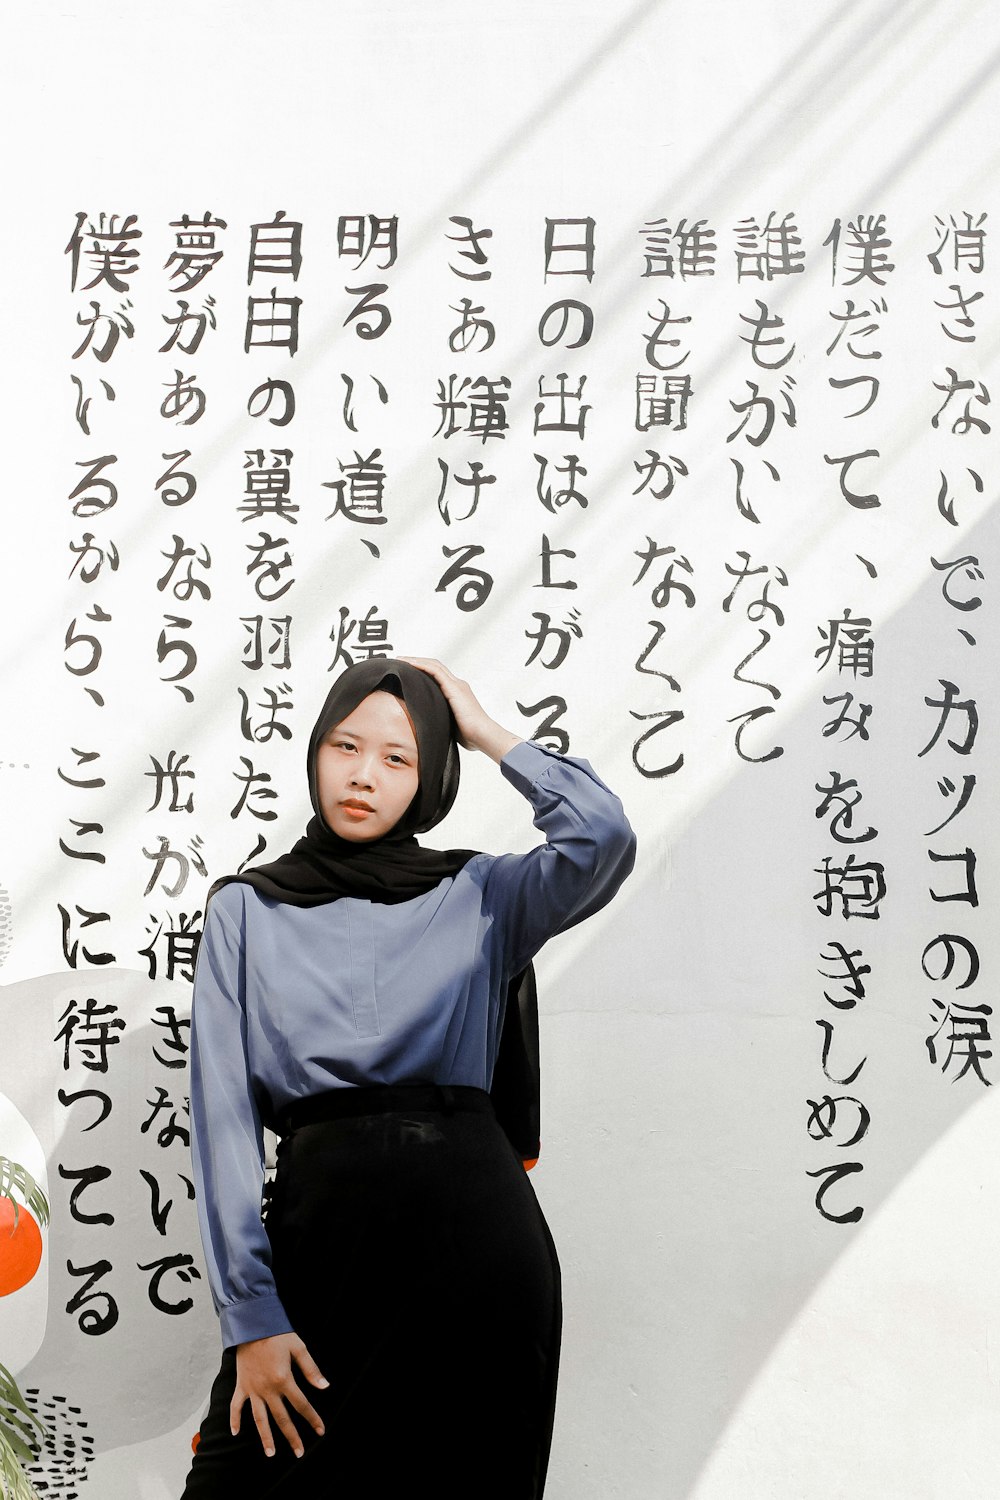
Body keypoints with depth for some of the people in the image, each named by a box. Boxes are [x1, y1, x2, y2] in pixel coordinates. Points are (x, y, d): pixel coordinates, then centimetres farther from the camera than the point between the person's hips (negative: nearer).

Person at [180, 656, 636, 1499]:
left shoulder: (480, 896, 8)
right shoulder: (247, 908, 8)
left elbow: (604, 838, -13)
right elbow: (225, 1116, 1)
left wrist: (486, 731, 0)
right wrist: (250, 1316, -7)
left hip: (475, 1232, 0)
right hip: (319, 1231, 0)